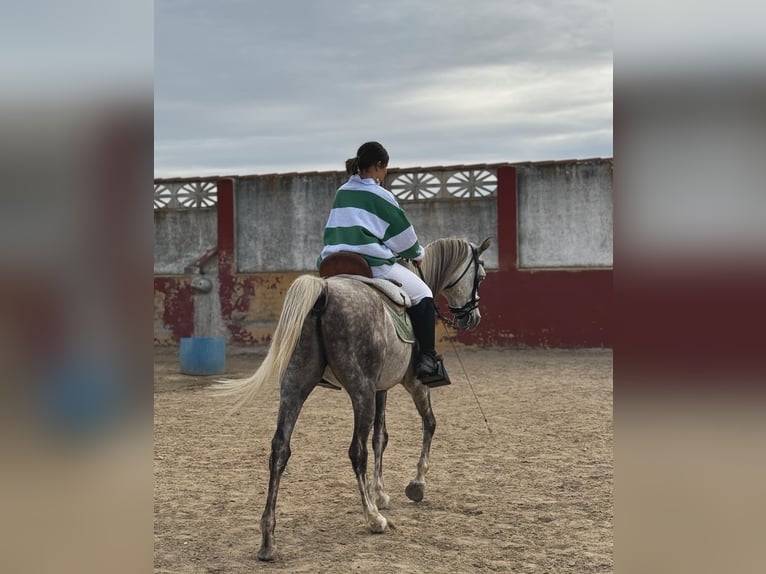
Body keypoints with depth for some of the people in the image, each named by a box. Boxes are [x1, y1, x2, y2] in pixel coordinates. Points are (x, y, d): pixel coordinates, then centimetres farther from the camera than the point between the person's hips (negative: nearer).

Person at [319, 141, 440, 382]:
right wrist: (417, 254, 23)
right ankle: (427, 359, -3)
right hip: (373, 264, -6)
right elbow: (402, 234, 4)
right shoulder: (380, 196, -2)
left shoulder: (342, 192, 17)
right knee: (422, 295, 7)